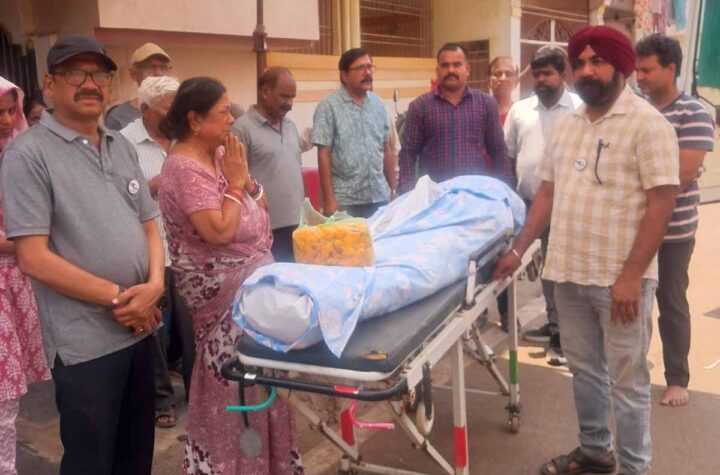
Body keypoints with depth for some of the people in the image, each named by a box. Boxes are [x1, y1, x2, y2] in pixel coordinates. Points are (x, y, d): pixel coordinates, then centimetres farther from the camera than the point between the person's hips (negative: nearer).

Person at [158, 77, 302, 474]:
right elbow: (220, 231, -27)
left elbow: (260, 207, 15)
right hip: (226, 293, -9)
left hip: (251, 282, 9)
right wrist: (234, 181, -18)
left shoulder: (217, 156, 7)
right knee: (236, 380, 3)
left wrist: (244, 176, 0)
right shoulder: (184, 168, -20)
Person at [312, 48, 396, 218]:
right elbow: (324, 155, -8)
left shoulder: (379, 104, 9)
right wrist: (329, 199, -12)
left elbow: (386, 149, 14)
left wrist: (393, 189, 11)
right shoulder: (328, 107, -5)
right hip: (346, 201, -4)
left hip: (380, 197, 5)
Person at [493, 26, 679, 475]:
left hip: (619, 278, -6)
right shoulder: (565, 124, 11)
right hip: (569, 272, 6)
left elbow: (661, 202, -15)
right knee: (584, 369, 18)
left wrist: (631, 275, -20)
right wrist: (519, 249, 11)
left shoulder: (647, 123, -9)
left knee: (627, 380, 5)